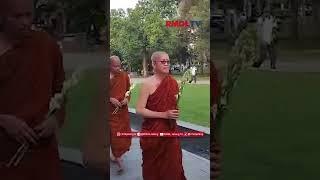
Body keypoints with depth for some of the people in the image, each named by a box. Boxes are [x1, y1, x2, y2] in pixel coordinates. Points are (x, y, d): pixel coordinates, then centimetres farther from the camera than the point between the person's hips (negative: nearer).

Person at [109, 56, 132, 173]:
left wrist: (127, 99, -6)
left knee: (124, 133, 9)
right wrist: (110, 99, -17)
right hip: (111, 110, -3)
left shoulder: (124, 76, 2)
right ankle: (117, 158, 15)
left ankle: (116, 154, 31)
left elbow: (128, 90, 13)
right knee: (114, 134, 1)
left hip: (123, 110, 4)